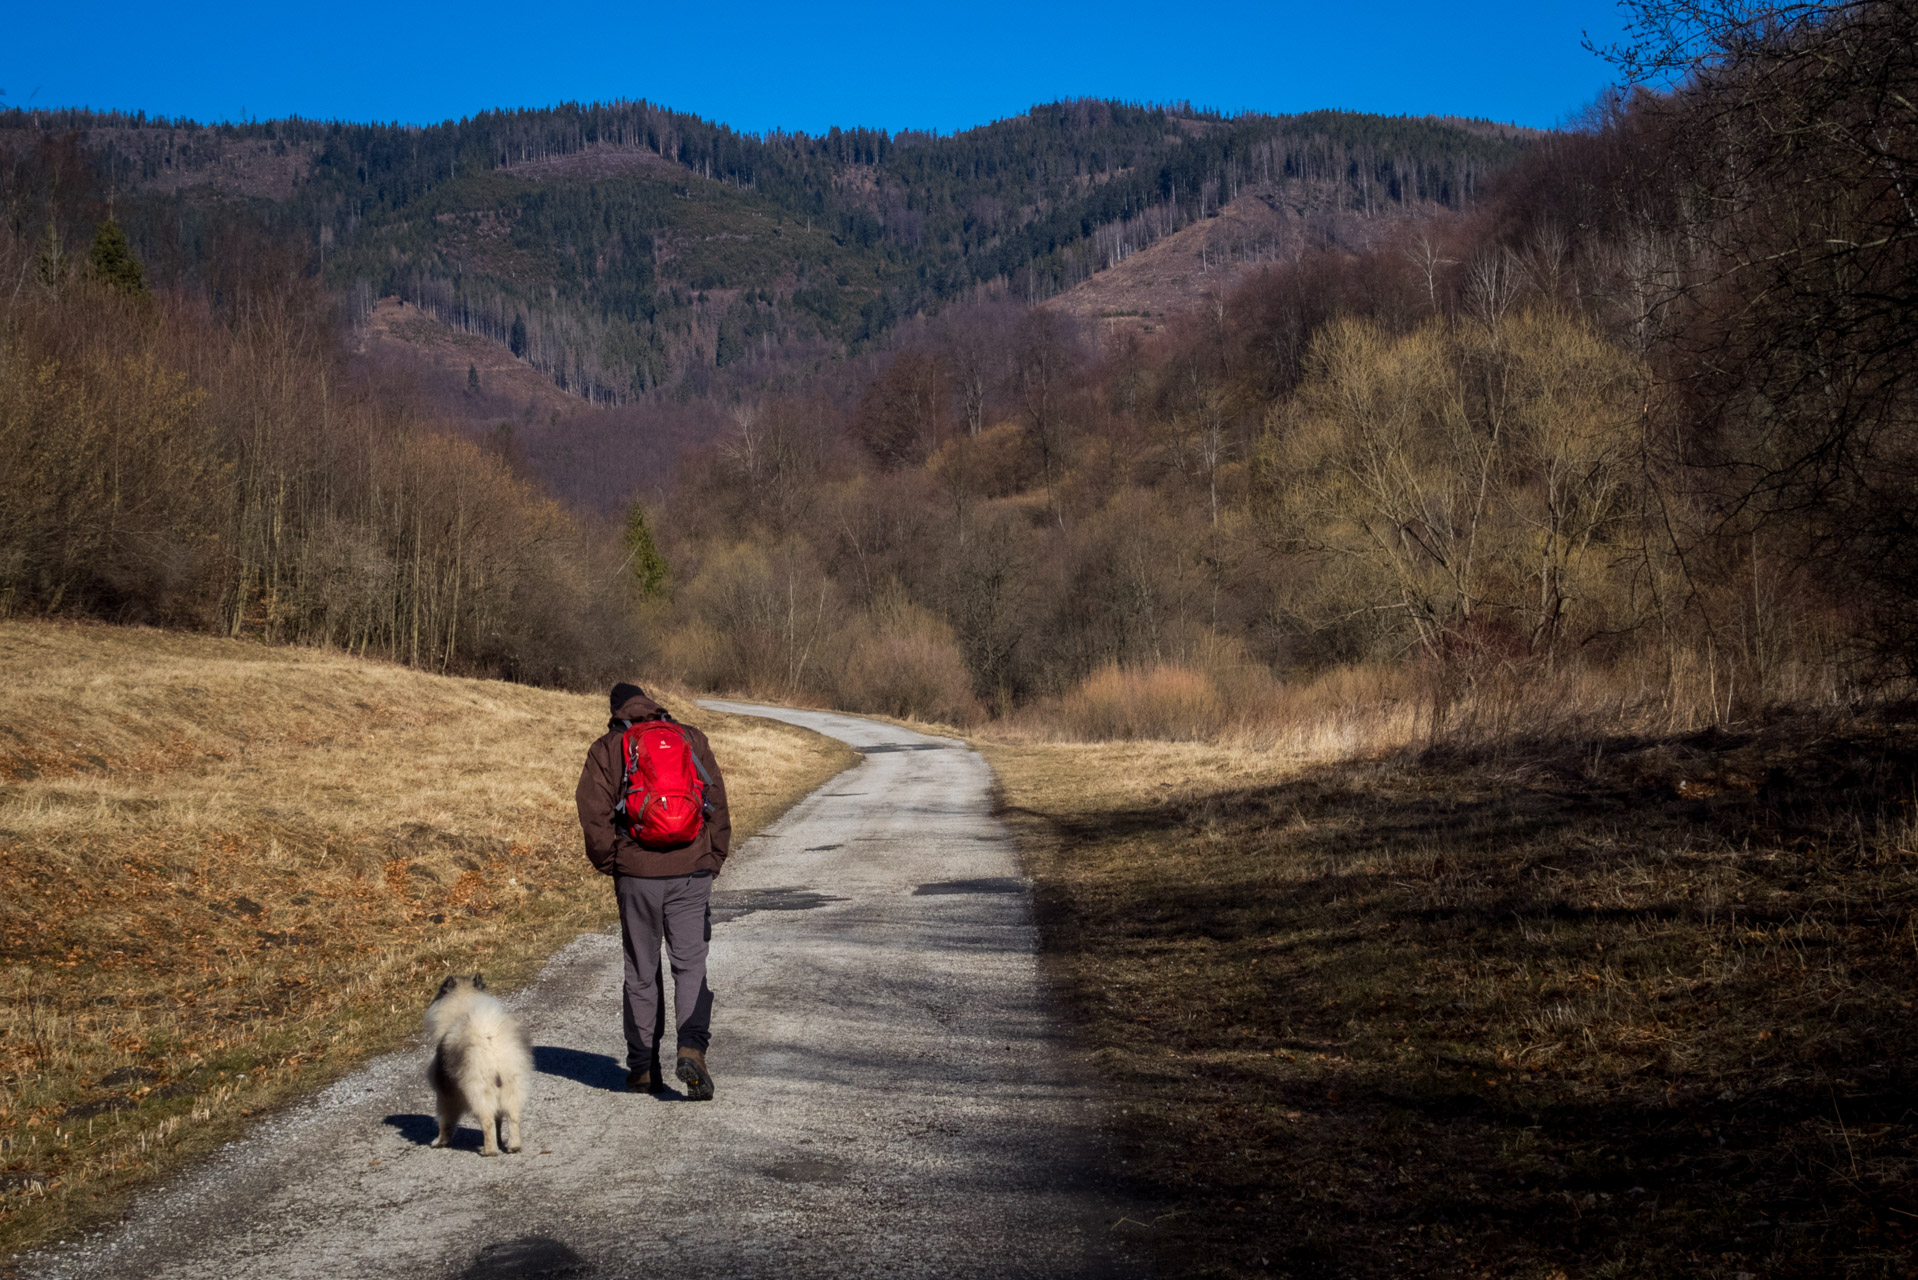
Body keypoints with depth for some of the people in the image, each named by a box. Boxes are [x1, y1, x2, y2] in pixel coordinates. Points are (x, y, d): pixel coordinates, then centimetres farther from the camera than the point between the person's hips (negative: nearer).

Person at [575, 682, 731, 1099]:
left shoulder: (606, 749, 4)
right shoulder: (691, 739, 8)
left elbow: (594, 814, -5)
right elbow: (717, 803, 4)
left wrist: (608, 864, 6)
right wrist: (714, 860, 11)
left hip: (636, 874, 0)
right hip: (691, 871, 0)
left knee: (641, 972, 11)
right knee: (690, 966, 5)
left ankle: (643, 1068, 15)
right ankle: (692, 1046, -17)